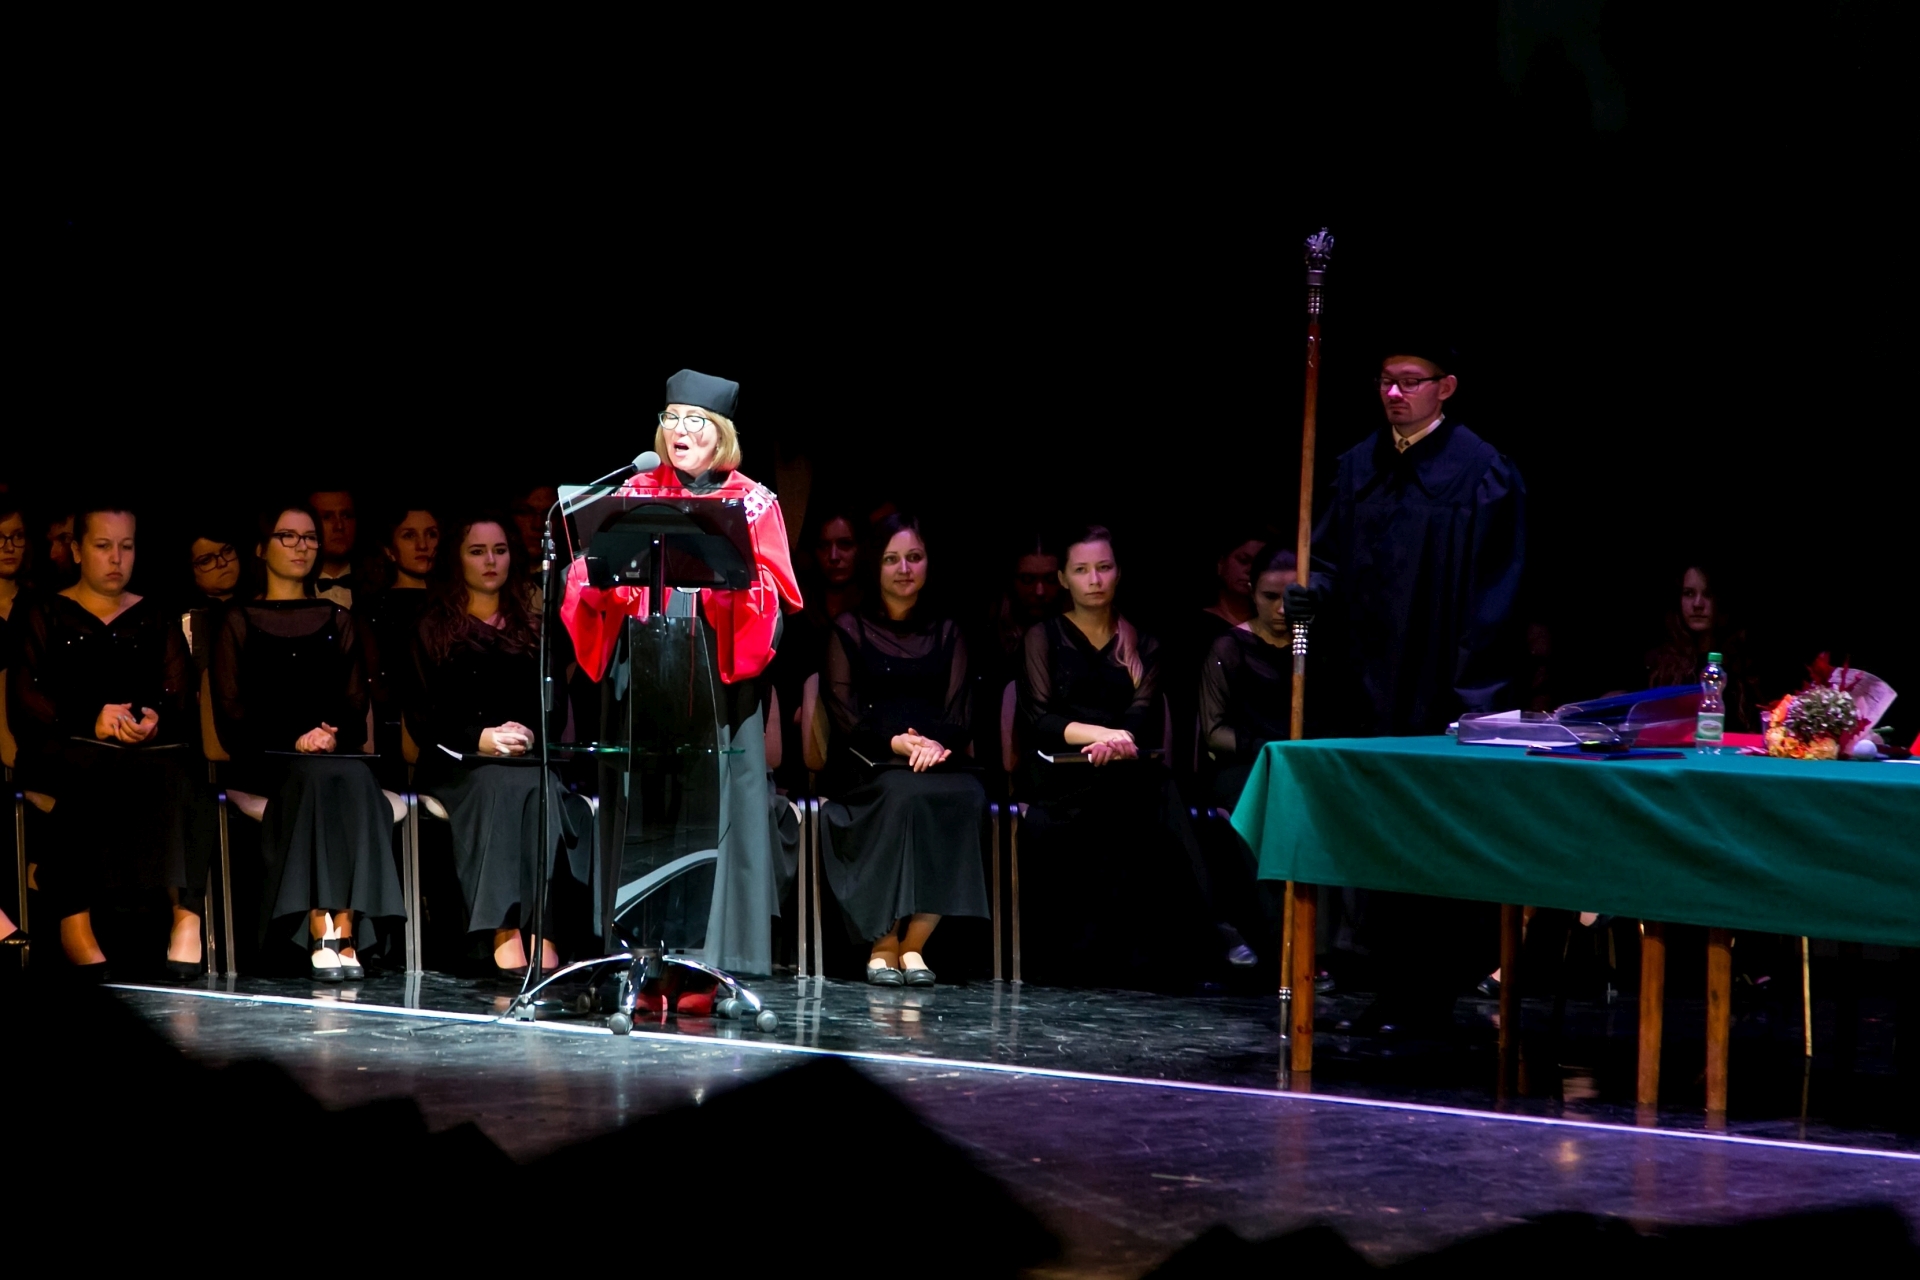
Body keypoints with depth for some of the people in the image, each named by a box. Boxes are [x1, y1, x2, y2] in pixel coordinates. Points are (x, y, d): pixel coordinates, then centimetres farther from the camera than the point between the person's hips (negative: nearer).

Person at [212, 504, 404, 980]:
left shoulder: (338, 622, 22)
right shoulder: (240, 623, 13)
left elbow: (355, 707, 15)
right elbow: (231, 718, 3)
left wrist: (333, 736, -9)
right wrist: (294, 741, -13)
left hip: (339, 757, 2)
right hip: (266, 761, -2)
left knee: (356, 781, -34)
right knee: (316, 782, -36)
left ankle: (345, 935, -43)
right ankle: (323, 936, -43)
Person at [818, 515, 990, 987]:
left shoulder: (946, 634, 21)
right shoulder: (850, 630, 13)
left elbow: (957, 717, 10)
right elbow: (844, 719, 1)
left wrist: (934, 745, -13)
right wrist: (897, 743, -16)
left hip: (937, 765, 2)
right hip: (867, 769, -2)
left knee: (968, 795, -33)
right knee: (904, 796, -37)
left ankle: (913, 942, -30)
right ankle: (884, 945, -30)